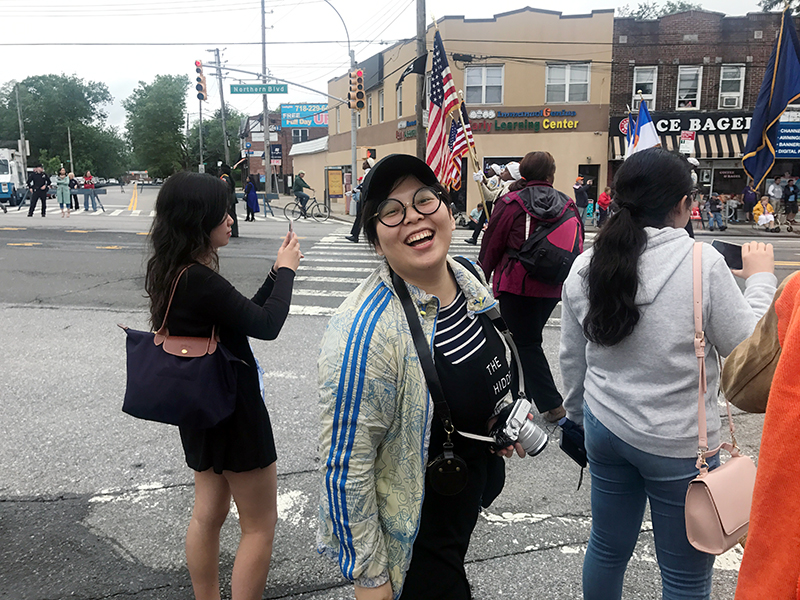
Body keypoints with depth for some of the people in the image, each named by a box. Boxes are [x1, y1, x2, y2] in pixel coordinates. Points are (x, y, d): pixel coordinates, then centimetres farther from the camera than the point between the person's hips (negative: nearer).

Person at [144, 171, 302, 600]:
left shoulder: (174, 273, 3)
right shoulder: (199, 280, -27)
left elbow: (242, 315, 9)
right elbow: (267, 326, -20)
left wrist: (277, 273, 3)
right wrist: (287, 270, -7)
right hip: (233, 409, -10)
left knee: (208, 513, 22)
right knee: (260, 526, 6)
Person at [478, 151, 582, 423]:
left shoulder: (510, 203, -9)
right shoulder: (569, 206, 3)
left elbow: (492, 245, -3)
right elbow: (578, 247, 11)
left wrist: (481, 277, 11)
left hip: (516, 284, -5)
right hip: (553, 288, 5)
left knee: (526, 343, 1)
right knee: (530, 337, 21)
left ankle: (552, 404, -1)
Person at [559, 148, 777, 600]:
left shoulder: (586, 267, -2)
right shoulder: (703, 263, -17)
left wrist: (578, 412, 22)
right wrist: (760, 279, 7)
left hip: (605, 428, 5)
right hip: (678, 444, -5)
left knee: (608, 548, 21)